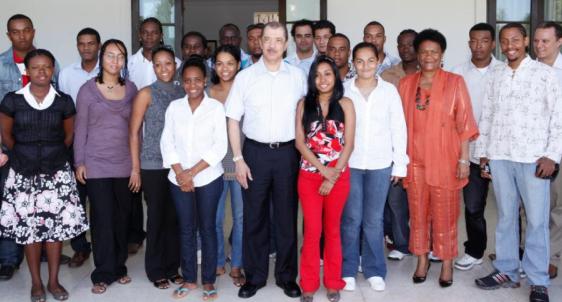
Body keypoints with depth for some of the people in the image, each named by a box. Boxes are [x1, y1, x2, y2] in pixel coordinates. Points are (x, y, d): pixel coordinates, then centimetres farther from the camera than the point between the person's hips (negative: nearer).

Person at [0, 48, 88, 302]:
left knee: (56, 228, 3)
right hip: (24, 175, 0)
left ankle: (54, 281, 19)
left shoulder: (64, 101, -1)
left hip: (57, 173, 1)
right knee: (28, 229, 3)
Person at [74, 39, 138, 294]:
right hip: (96, 165, -2)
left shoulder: (131, 89, 6)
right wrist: (79, 162, -4)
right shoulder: (88, 90, -1)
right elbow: (80, 128, 0)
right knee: (103, 218, -2)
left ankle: (118, 267, 22)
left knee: (122, 217, 8)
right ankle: (104, 273, 9)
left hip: (124, 165, 3)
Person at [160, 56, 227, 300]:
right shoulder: (174, 107, 4)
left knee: (207, 228, 5)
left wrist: (193, 172, -13)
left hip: (209, 178, -2)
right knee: (186, 229, 10)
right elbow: (167, 142, 1)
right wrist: (180, 173, -9)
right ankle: (189, 279, 22)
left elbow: (220, 147, -10)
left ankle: (209, 280, 17)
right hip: (179, 179, 3)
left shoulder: (215, 107, -5)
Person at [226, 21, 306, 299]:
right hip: (255, 152, 0)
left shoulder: (297, 76, 3)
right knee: (254, 217, 7)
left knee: (287, 216, 9)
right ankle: (254, 277, 22)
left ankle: (287, 276, 23)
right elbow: (233, 120, 2)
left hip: (287, 153, 1)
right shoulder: (245, 77, 0)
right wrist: (238, 159, -4)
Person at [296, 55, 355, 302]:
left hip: (339, 176, 0)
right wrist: (323, 169, -12)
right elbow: (300, 142, -2)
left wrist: (333, 176, -11)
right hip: (309, 175, 0)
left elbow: (348, 144, -4)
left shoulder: (345, 104, 1)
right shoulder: (304, 104, 4)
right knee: (312, 230, 1)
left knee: (333, 230, 10)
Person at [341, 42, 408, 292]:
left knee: (374, 220, 6)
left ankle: (374, 271, 20)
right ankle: (348, 271, 17)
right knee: (351, 219, 4)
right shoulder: (344, 90, 0)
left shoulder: (389, 91, 2)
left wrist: (400, 164, 2)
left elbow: (398, 129, 4)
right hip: (350, 163, 0)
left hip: (380, 164, 1)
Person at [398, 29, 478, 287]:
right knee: (418, 212, 9)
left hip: (444, 159, -3)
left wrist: (464, 158, -7)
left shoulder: (455, 82, -1)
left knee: (445, 213, 3)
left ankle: (447, 264, 17)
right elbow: (400, 122, 10)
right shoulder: (405, 84, 8)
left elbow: (464, 122, -3)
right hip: (415, 159, 3)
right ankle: (422, 261, 23)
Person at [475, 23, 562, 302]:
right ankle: (506, 271, 21)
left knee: (536, 220, -1)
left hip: (533, 158, -3)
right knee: (505, 216, 10)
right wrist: (483, 153, 10)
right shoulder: (495, 74, 11)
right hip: (499, 156, 3)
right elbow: (486, 115, 14)